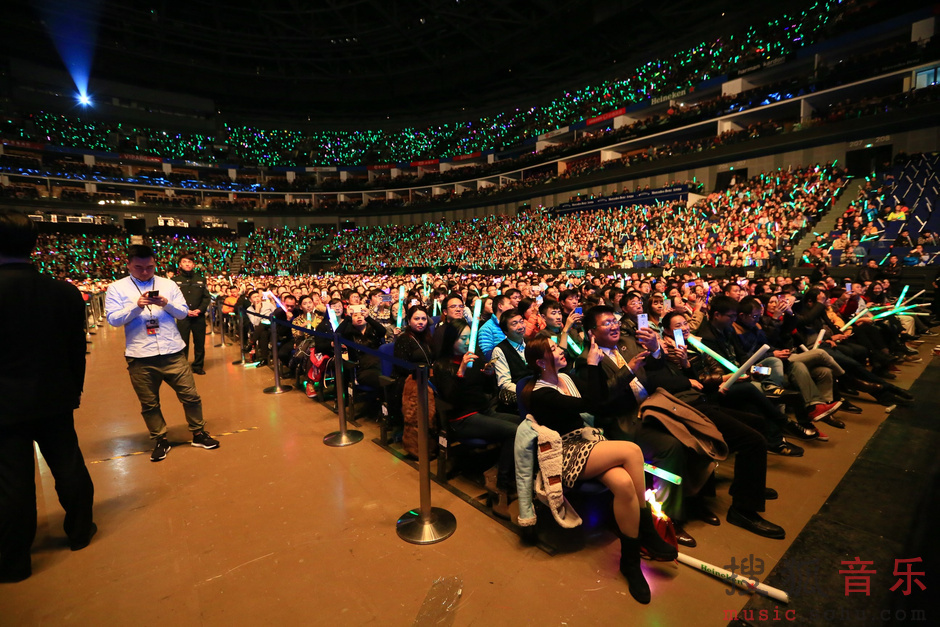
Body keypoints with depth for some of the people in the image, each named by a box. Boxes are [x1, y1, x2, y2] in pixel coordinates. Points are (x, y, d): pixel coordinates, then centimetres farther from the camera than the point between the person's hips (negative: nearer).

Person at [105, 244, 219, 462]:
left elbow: (184, 313, 5)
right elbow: (113, 319, -4)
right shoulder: (116, 288, 4)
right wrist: (136, 306, -18)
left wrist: (167, 303, -13)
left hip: (173, 353, 1)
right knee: (149, 403, 10)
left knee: (190, 396, 5)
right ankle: (160, 440, 27)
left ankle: (199, 434, 21)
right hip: (140, 358, -1)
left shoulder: (168, 284, 8)